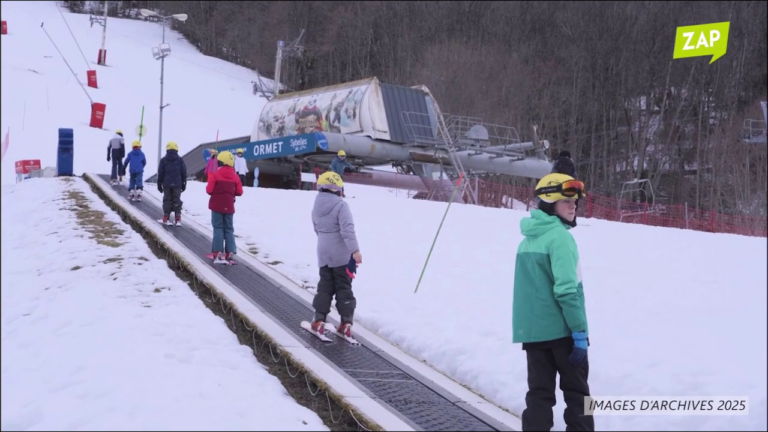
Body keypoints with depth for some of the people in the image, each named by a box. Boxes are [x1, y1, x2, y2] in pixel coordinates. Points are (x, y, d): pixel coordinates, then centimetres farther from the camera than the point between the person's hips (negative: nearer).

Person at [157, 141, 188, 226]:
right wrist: (184, 183, 11)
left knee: (167, 200, 8)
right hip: (177, 184, 0)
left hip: (166, 184, 0)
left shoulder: (163, 160, -1)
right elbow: (184, 173, 3)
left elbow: (160, 173, 0)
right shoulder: (180, 160, 1)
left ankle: (166, 218, 8)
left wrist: (159, 184, 8)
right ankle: (177, 219, -2)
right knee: (177, 201, 4)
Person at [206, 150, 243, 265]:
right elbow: (239, 192, 3)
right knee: (229, 230, 9)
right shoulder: (235, 176, 2)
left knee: (218, 229, 2)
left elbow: (209, 190, -11)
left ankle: (218, 254, -7)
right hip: (229, 207, 3)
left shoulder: (215, 175, -10)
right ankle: (230, 254, 1)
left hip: (217, 206, -3)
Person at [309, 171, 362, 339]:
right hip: (341, 255, -5)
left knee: (325, 286, 13)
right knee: (344, 288, 4)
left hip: (323, 254, 5)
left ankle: (319, 321, 8)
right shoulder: (341, 205, -15)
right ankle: (346, 323, 3)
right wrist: (355, 250, -27)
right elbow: (347, 229, -24)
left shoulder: (316, 207, 5)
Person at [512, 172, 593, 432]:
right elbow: (566, 289, -20)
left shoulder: (528, 238, 12)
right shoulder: (559, 236, -13)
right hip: (561, 329, -7)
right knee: (576, 391, 7)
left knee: (539, 392, 8)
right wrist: (580, 331, -17)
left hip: (531, 329, 7)